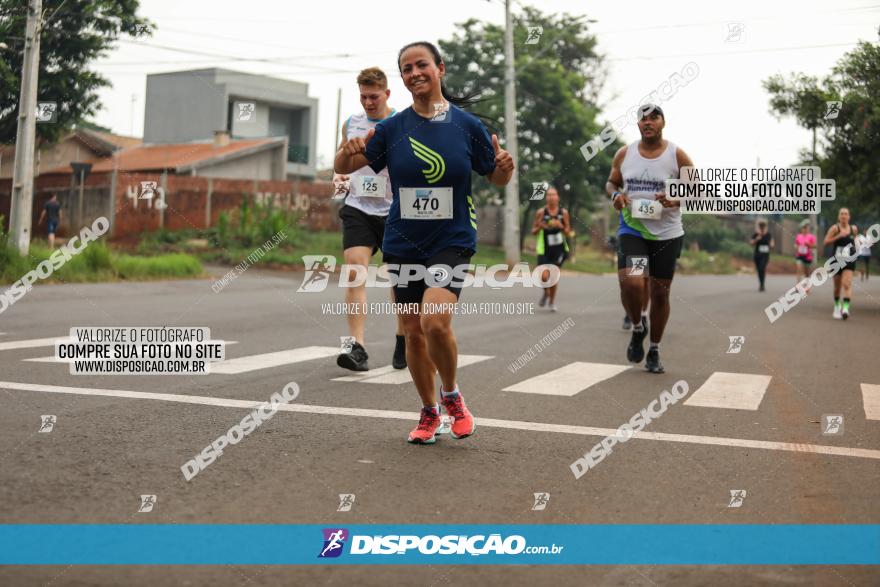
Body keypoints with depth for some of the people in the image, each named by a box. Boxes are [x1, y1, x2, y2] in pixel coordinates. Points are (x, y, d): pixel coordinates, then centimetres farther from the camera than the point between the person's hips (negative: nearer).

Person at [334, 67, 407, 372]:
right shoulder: (350, 124, 9)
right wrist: (339, 175, 1)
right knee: (354, 272, -15)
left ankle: (403, 339, 30)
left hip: (395, 212, -2)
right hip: (358, 209, 2)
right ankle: (358, 348, -16)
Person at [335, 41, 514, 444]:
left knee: (435, 321, -22)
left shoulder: (467, 125, -2)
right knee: (413, 331, 8)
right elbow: (342, 168, 3)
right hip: (403, 243, 3)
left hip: (452, 241, -3)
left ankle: (451, 395, 7)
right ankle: (429, 413, 27)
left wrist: (505, 166, -16)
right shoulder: (392, 128, 1)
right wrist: (348, 150, -19)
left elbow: (497, 179, 7)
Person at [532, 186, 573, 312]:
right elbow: (533, 231, 4)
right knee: (544, 276, -12)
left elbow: (568, 232, 4)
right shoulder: (541, 212, -3)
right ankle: (546, 293, 23)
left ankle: (552, 301, 22)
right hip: (544, 249, -1)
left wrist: (561, 226, -16)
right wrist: (540, 226, -17)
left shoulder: (563, 212, 0)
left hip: (559, 248, 1)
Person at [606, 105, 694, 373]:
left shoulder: (677, 155, -3)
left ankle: (654, 352, 25)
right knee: (630, 282, -22)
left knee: (660, 293, 7)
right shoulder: (624, 154, 3)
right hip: (631, 230, 0)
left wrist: (676, 200, -18)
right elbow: (611, 183, 15)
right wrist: (615, 195, -8)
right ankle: (637, 328, 9)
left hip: (667, 234, 0)